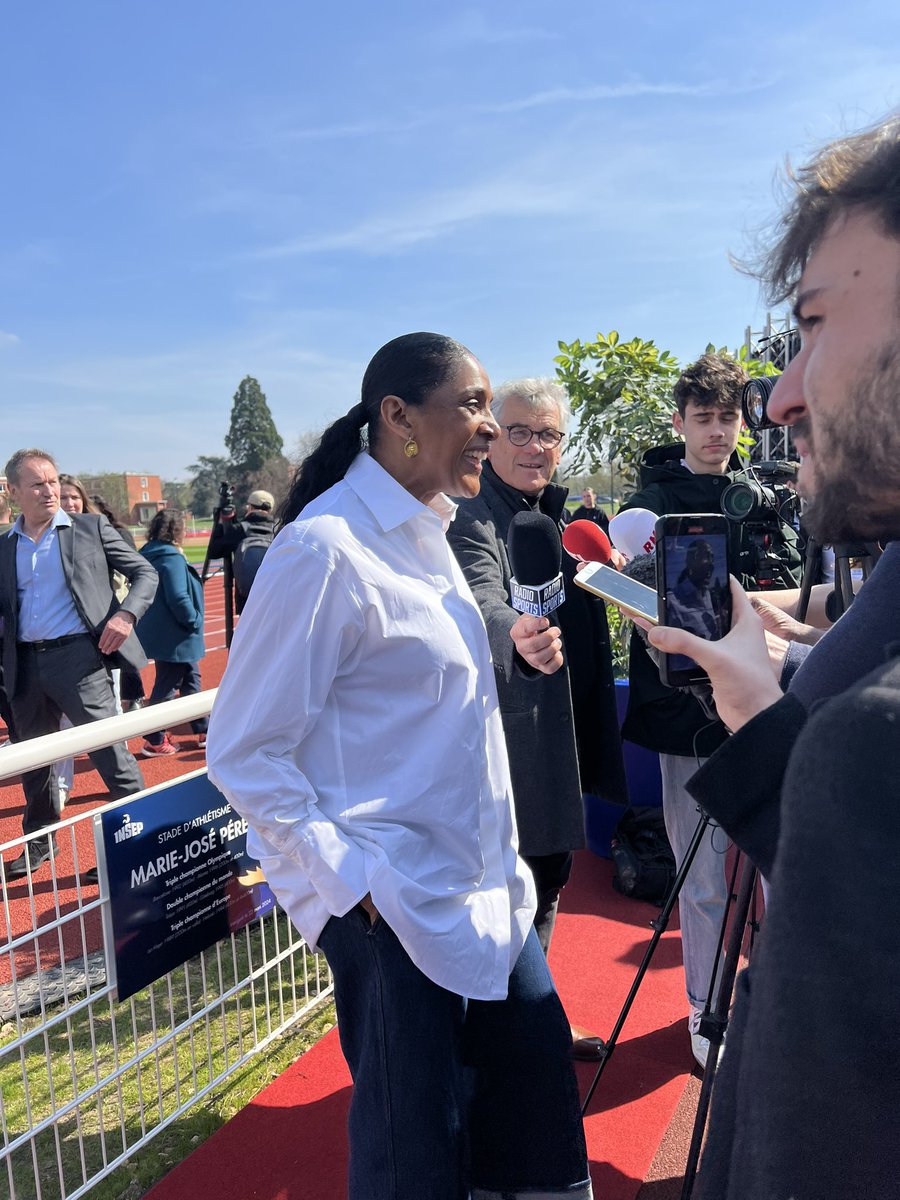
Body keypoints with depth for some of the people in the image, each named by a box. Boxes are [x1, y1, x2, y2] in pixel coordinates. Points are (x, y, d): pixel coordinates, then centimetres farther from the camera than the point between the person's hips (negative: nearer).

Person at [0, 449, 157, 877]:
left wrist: (126, 613, -15)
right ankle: (40, 839, 36)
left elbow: (145, 573, 2)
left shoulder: (91, 528, 1)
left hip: (77, 657, -4)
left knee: (109, 752, -4)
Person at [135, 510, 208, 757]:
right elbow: (178, 598, -28)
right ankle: (154, 741, 10)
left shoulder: (149, 555, 10)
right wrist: (194, 622, -13)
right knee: (167, 687, 1)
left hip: (158, 633, 10)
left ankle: (204, 730, 26)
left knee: (191, 680, 18)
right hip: (175, 637, -10)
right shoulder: (172, 558, -20)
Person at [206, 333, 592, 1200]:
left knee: (534, 1081, 21)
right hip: (393, 902, -8)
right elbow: (243, 754, -19)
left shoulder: (425, 530, 7)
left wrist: (508, 649, 6)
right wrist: (351, 882, -19)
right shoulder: (326, 548, -21)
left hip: (481, 883, 9)